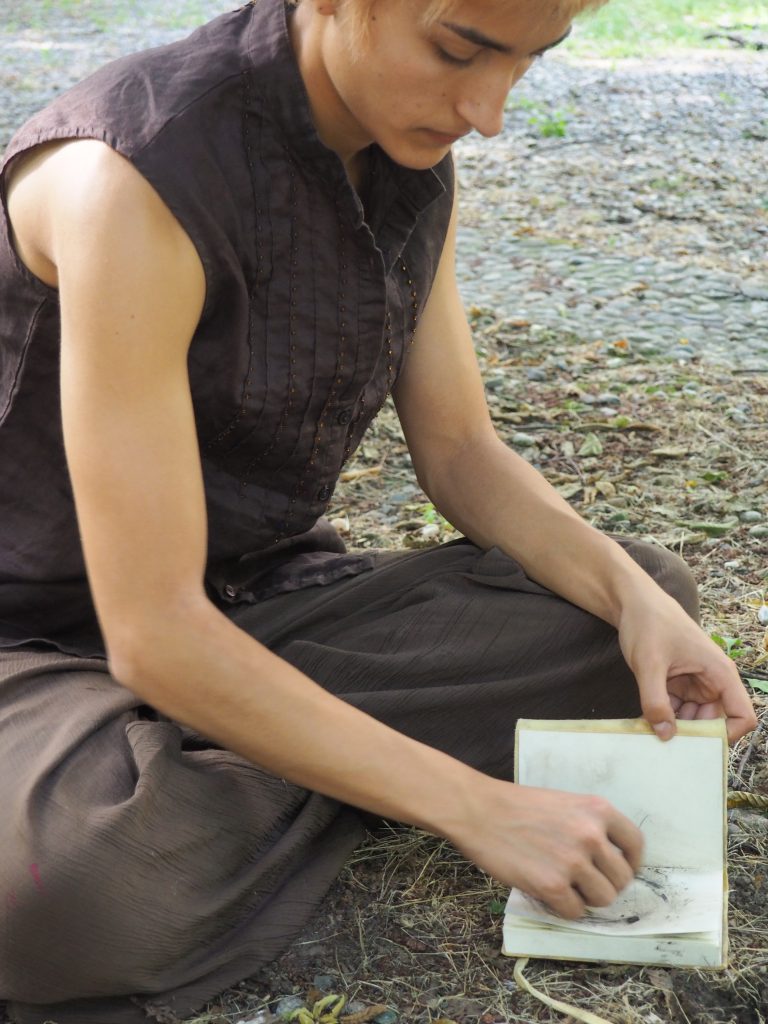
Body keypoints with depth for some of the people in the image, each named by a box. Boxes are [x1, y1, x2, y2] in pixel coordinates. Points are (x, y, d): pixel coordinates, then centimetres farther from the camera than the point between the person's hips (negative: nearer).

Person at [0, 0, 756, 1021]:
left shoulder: (414, 167, -2)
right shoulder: (135, 179, -28)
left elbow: (461, 452, 7)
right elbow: (153, 635, -30)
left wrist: (633, 595, -12)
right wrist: (480, 809, -28)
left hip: (267, 597, 8)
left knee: (652, 592, -3)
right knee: (87, 873, -41)